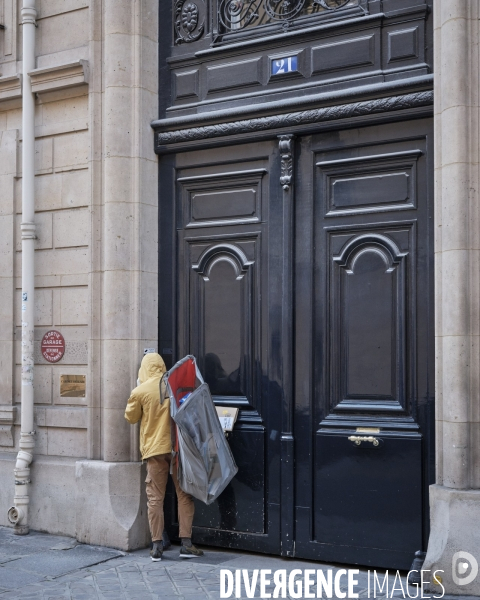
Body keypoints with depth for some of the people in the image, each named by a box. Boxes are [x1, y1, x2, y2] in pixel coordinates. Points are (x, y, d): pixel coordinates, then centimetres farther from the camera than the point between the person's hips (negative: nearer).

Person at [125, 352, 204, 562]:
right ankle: (186, 544, 7)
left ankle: (157, 546, 6)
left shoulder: (140, 391, -6)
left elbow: (131, 417, 8)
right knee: (184, 495, 8)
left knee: (155, 498, 6)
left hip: (154, 449, -1)